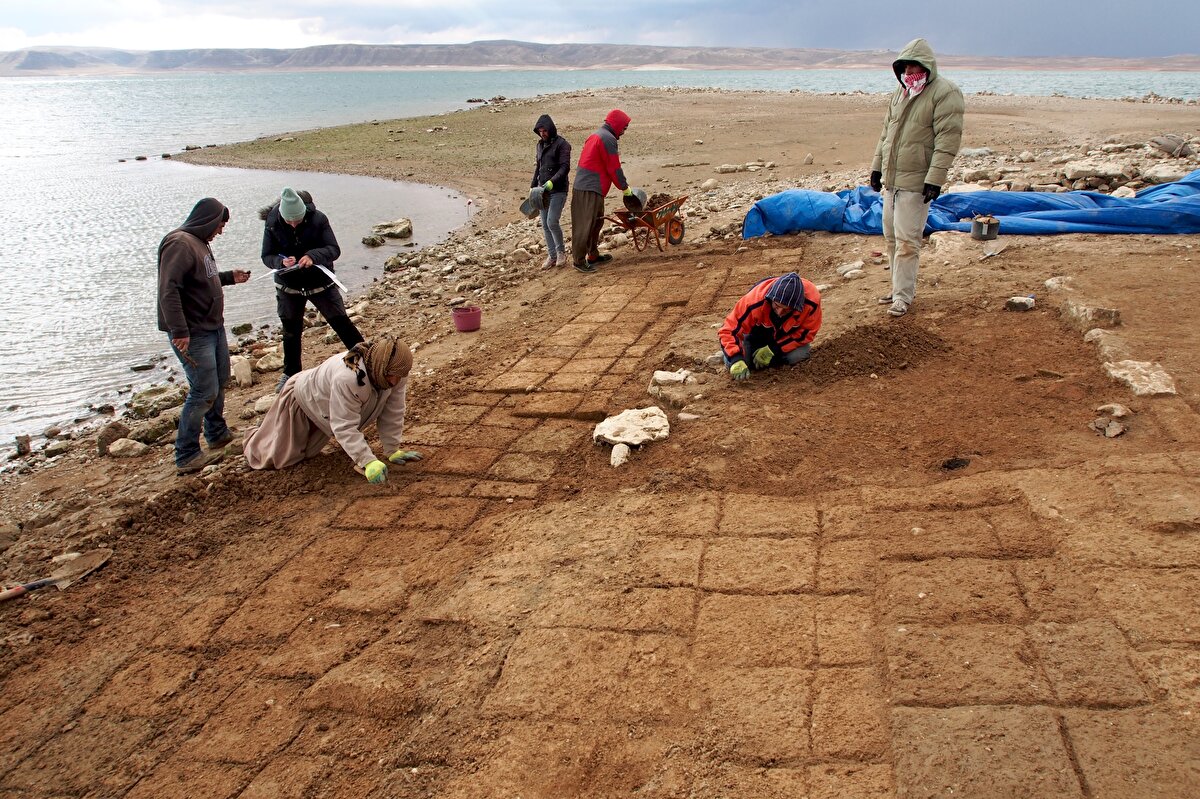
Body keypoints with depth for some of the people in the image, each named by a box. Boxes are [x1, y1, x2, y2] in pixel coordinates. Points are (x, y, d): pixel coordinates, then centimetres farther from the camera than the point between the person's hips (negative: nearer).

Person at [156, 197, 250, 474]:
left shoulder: (199, 243, 13)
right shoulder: (179, 244, -19)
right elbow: (168, 289, -28)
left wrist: (229, 277, 18)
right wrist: (179, 331, -32)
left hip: (214, 327, 11)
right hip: (193, 334, -10)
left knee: (220, 381, 22)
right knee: (204, 392, -9)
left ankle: (218, 434, 40)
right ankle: (186, 457, 0)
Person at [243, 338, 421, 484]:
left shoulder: (396, 373, -28)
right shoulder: (346, 378, -48)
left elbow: (392, 414, -18)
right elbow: (345, 427, -44)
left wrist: (393, 450, -16)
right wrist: (367, 462, -49)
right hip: (300, 397, -7)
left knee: (305, 453, 23)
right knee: (274, 457, 4)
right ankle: (254, 438, 37)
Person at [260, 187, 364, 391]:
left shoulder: (318, 219, -18)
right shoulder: (273, 224, -13)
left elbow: (334, 249, -20)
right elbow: (267, 256, -10)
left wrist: (313, 256, -38)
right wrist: (282, 261, -32)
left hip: (320, 282, -2)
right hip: (289, 286, 2)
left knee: (341, 322, 0)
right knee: (291, 331, 13)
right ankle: (291, 373, 30)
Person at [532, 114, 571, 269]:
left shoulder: (562, 144, -7)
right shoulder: (540, 144, 15)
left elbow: (565, 168, -15)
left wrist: (551, 182, -26)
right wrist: (533, 186, 17)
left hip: (557, 191, -7)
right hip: (542, 190, 7)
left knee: (552, 222, -15)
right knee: (545, 225, 5)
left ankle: (561, 251, 7)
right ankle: (552, 255, 16)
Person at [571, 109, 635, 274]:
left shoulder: (595, 136, 21)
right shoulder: (608, 139, -11)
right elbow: (614, 168, -10)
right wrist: (625, 187, 3)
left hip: (582, 186, 10)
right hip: (590, 190, -10)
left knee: (597, 222, 18)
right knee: (585, 225, -7)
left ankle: (593, 255, 26)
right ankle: (579, 260, -3)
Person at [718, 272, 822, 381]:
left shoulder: (811, 301, -36)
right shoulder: (755, 301, -40)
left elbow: (807, 332, -21)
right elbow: (728, 330, -35)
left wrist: (774, 349, -28)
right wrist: (736, 360, -49)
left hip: (785, 337, 1)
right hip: (756, 335, -1)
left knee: (801, 353, -28)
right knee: (732, 364, -19)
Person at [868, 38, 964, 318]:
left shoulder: (945, 93, -11)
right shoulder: (900, 91, 15)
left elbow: (948, 139, -17)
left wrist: (935, 178, -22)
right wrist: (877, 166, 18)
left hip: (916, 182, -8)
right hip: (892, 179, 8)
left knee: (907, 240, -8)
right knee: (892, 237, 14)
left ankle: (903, 295, -1)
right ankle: (901, 288, 26)